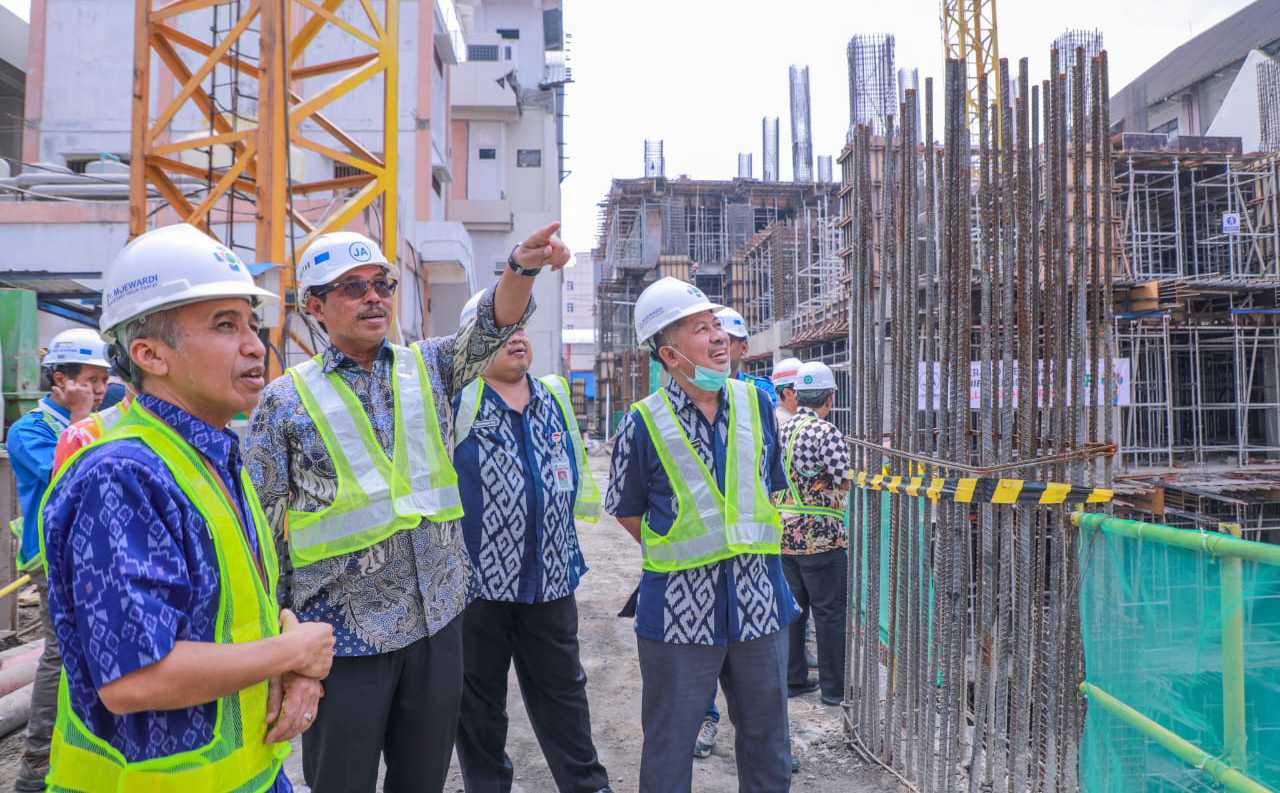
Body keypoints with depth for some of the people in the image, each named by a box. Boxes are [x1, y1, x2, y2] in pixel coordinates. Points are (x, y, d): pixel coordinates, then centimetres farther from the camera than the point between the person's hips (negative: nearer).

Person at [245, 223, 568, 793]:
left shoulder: (428, 367, 6)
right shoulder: (287, 399, -4)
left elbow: (492, 327, -11)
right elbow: (261, 527, -1)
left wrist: (523, 265, -31)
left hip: (437, 616, 3)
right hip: (343, 630, -3)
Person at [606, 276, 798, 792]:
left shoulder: (757, 404, 2)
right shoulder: (644, 424, -9)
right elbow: (626, 511, 3)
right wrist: (677, 555, 4)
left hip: (758, 599, 4)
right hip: (679, 609, -3)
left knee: (768, 744, 17)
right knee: (669, 749, 10)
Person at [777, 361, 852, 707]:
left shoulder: (780, 429, 8)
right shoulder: (826, 432, -14)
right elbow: (846, 481, -17)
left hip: (784, 532, 7)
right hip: (820, 534, -7)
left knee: (792, 607, 15)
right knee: (831, 611, 2)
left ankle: (792, 679, 22)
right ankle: (834, 687, 9)